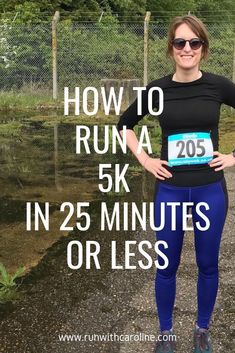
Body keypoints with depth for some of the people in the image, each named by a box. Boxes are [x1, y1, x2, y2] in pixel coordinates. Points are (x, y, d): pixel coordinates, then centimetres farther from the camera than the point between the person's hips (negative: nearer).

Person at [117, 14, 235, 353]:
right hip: (171, 190, 0)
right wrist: (144, 159, 2)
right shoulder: (157, 90, -3)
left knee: (208, 264, 13)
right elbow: (124, 124, 12)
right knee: (167, 265, 11)